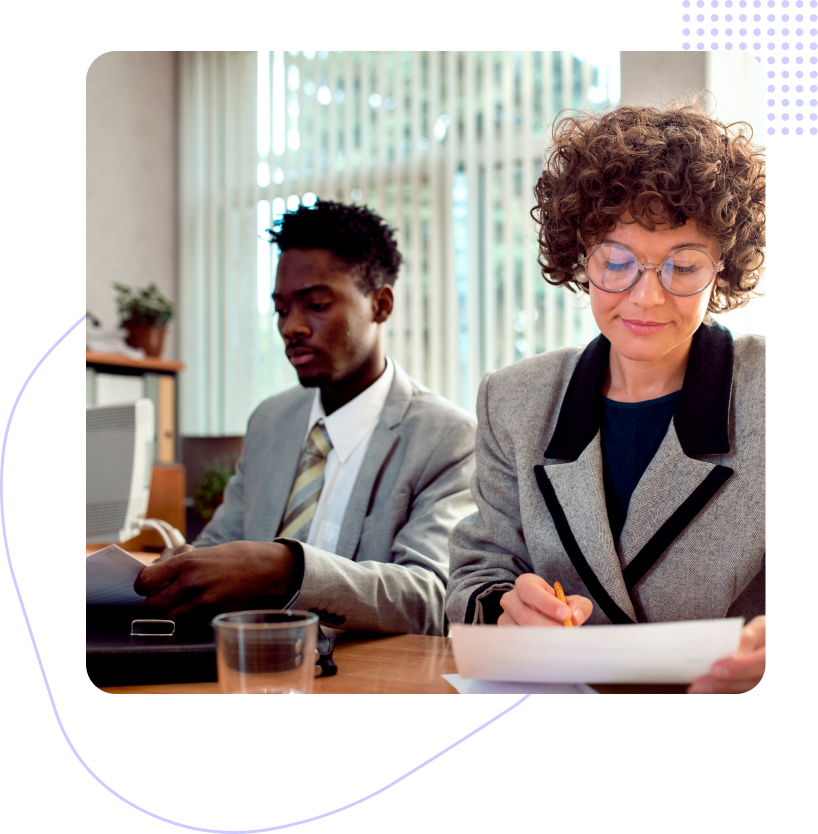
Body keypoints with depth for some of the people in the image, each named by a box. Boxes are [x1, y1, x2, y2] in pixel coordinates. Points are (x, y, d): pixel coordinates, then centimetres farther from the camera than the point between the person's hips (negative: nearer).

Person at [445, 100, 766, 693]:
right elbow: (478, 571, 7)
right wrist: (505, 609, -16)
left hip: (728, 691, -2)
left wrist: (761, 650, -29)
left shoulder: (759, 394, -4)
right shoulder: (515, 403, 6)